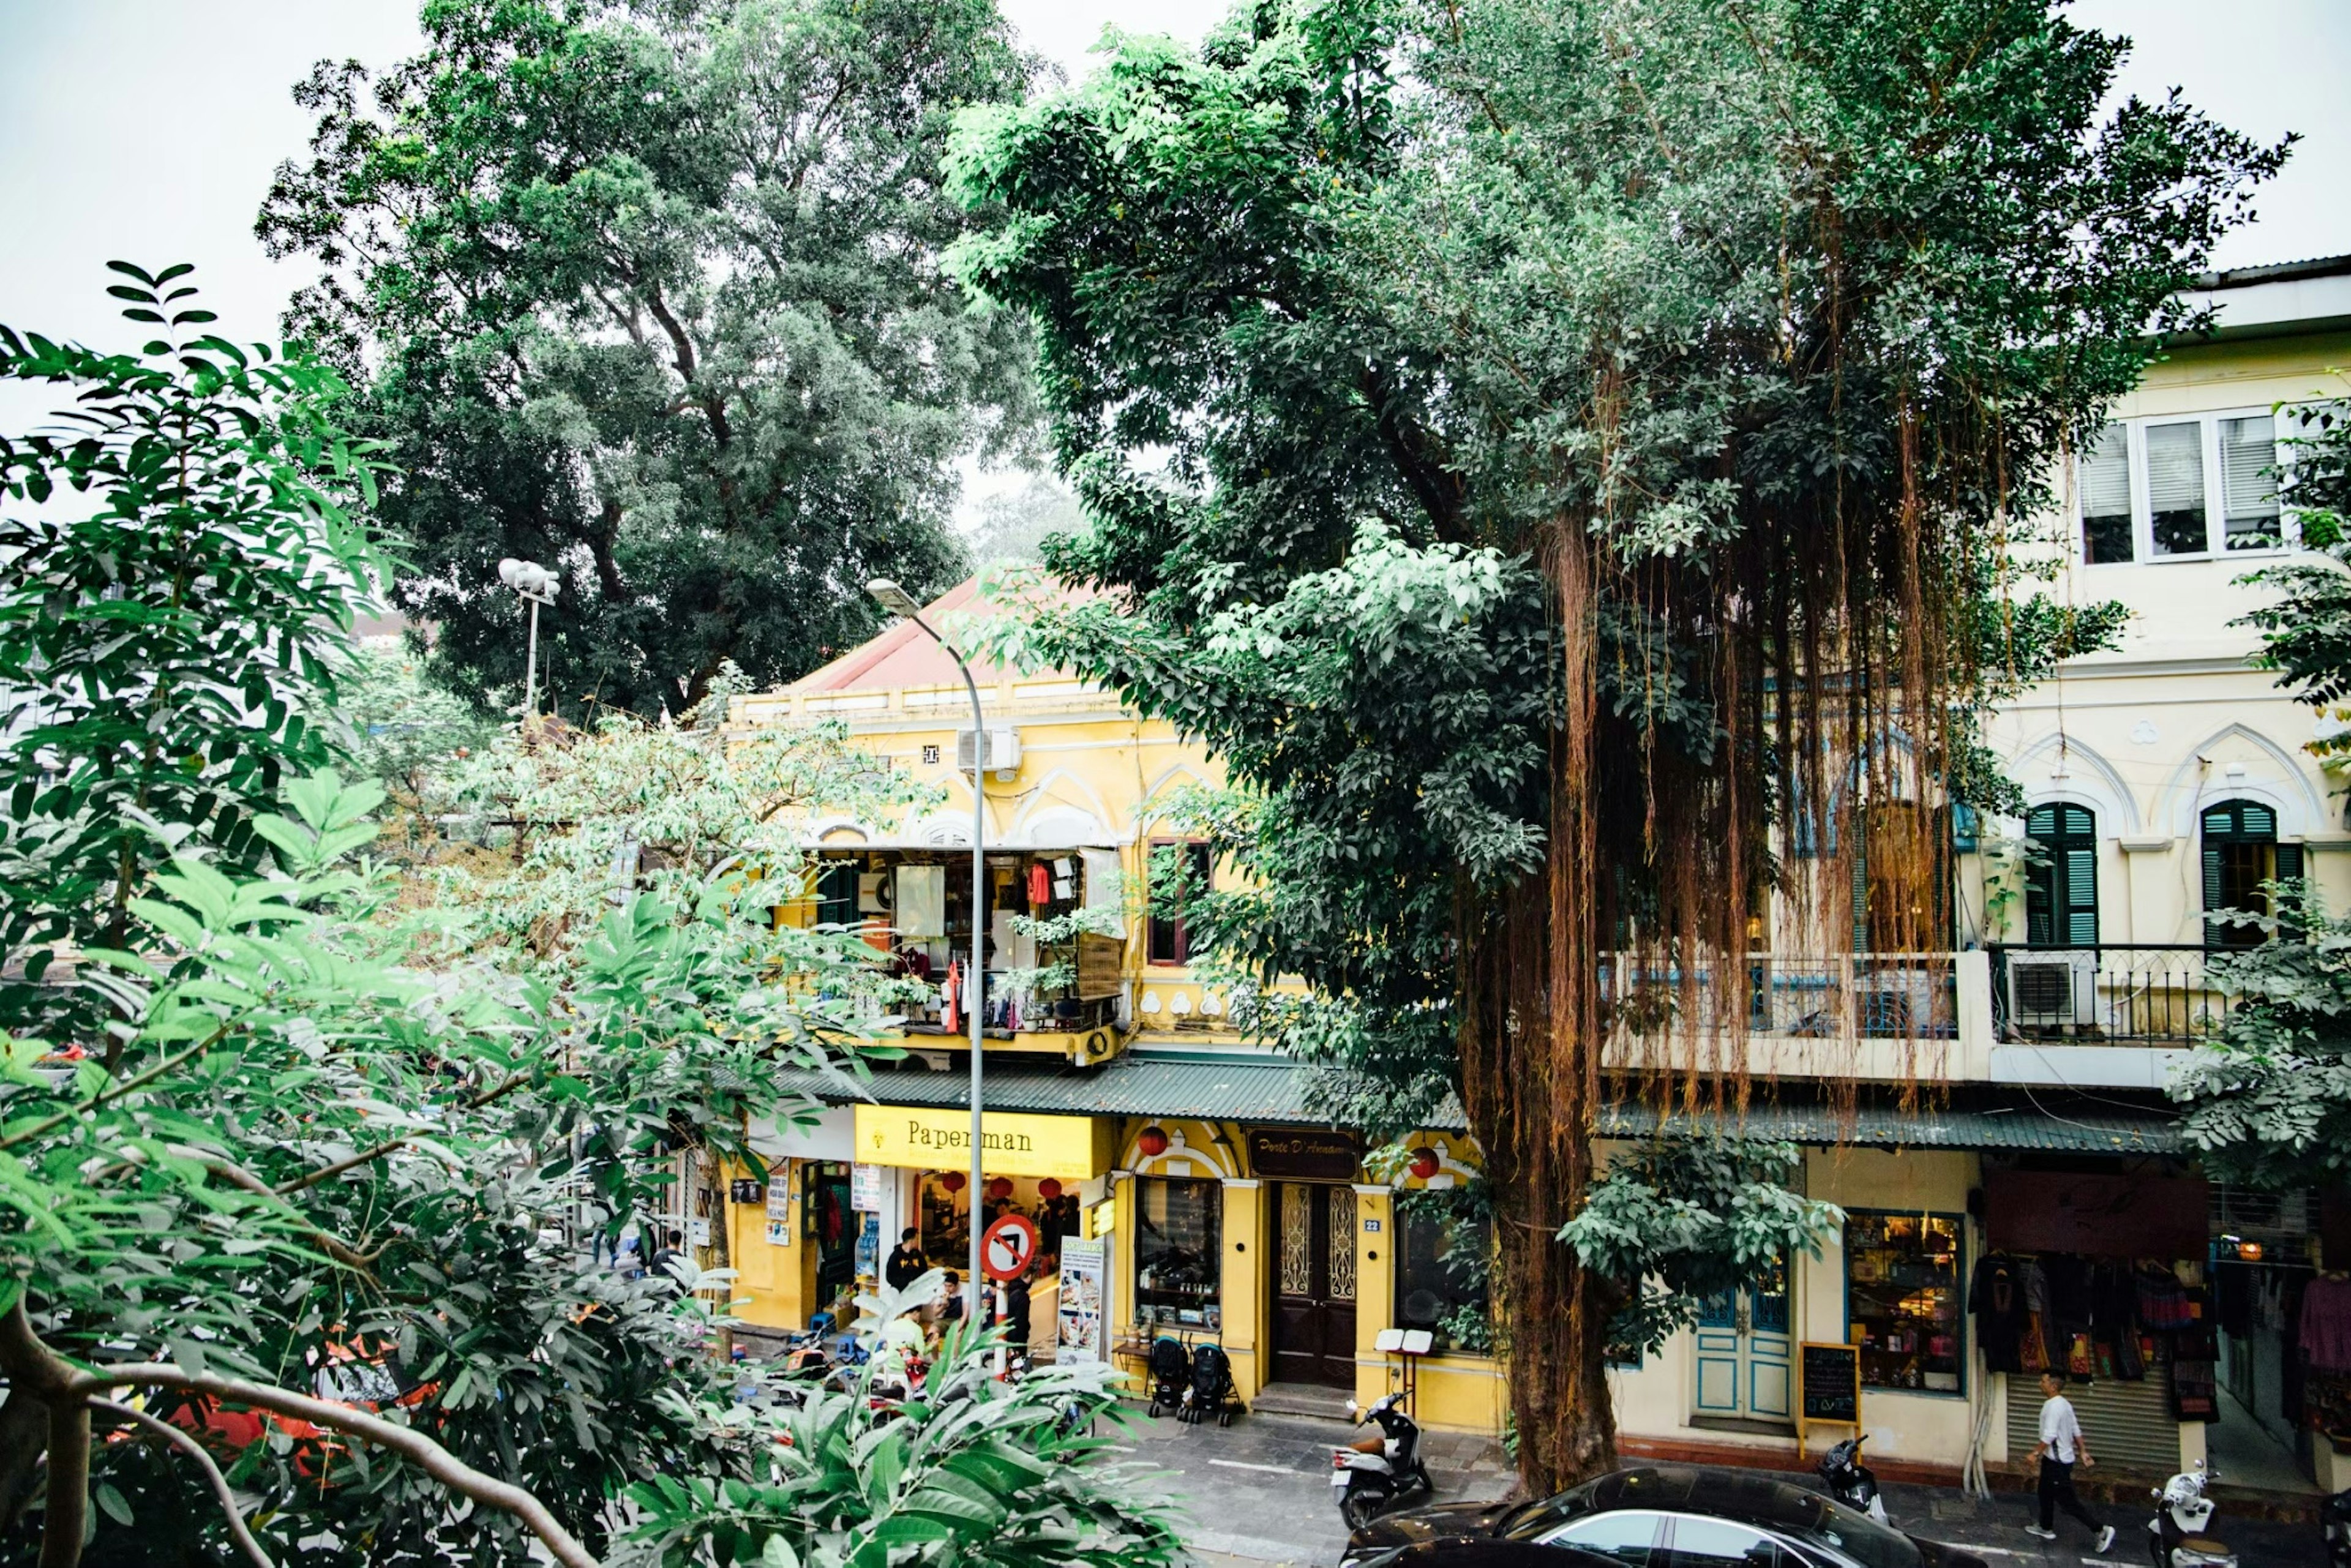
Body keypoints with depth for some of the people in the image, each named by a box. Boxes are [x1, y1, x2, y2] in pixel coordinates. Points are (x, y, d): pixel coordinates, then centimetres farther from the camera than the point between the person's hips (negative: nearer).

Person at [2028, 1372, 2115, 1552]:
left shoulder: (2053, 1406, -24)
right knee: (2046, 1493, 20)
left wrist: (2036, 1453, -19)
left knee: (2067, 1500, -2)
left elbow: (2049, 1436, -28)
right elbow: (2076, 1431, 12)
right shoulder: (2064, 1404, 7)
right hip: (2055, 1458, 10)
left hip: (2057, 1461, -10)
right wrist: (2083, 1452, 17)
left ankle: (2102, 1530, 3)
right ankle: (2046, 1528, 30)